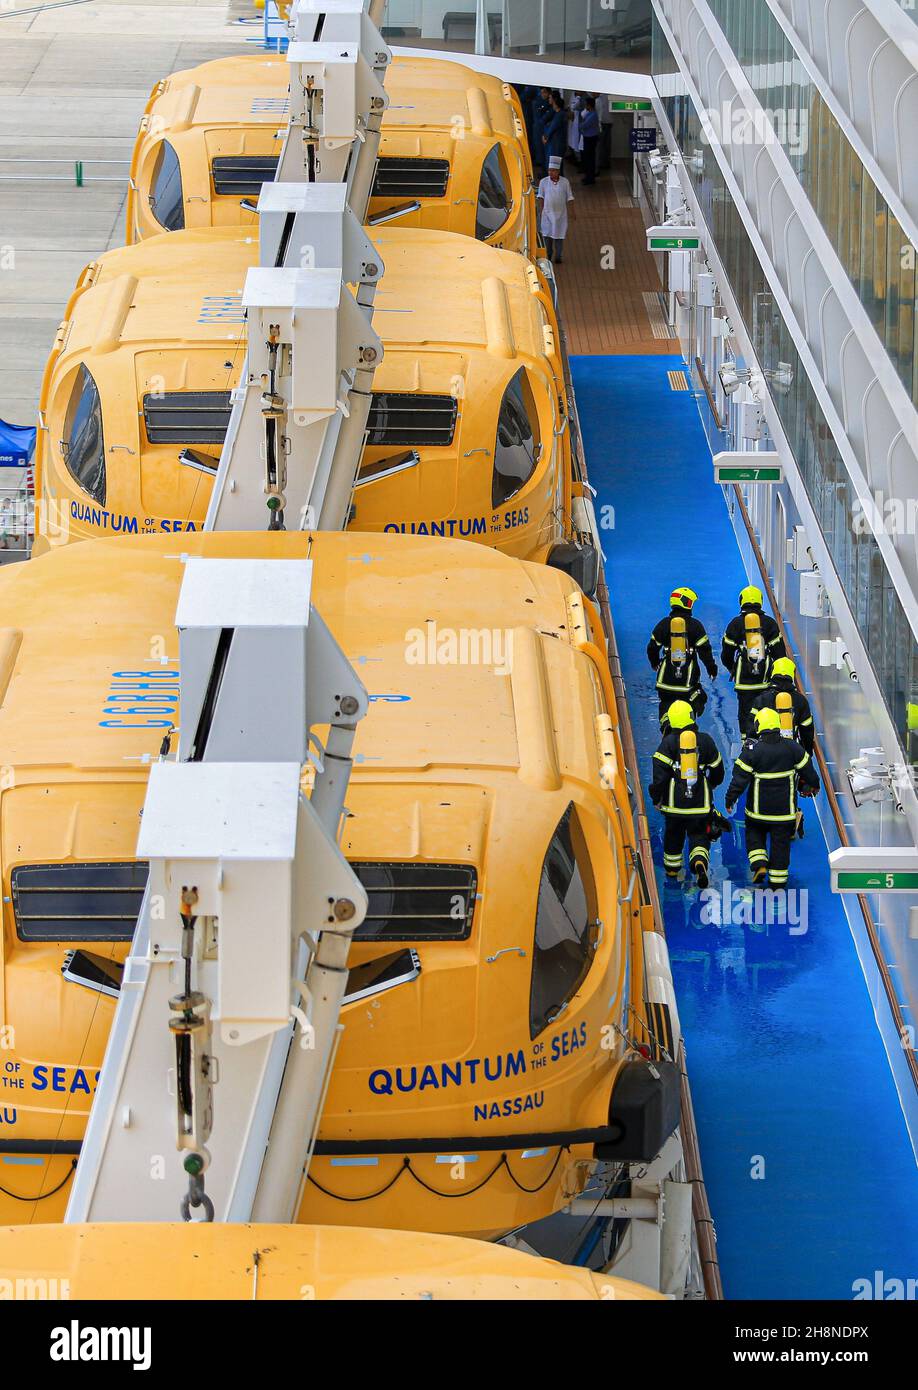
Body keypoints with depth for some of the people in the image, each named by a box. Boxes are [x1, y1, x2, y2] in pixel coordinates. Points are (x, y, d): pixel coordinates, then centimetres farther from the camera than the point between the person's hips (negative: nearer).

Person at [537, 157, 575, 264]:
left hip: (560, 214, -1)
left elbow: (569, 198, 2)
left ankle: (558, 257, 11)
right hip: (547, 213, 1)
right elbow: (541, 197, 5)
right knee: (547, 235, 7)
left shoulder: (565, 182, -4)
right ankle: (548, 256, 22)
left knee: (559, 236, 3)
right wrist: (540, 211, 2)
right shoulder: (544, 182, -4)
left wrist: (571, 212, 1)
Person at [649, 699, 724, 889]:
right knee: (699, 836, 5)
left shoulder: (668, 742, -9)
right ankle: (699, 860, -23)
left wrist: (656, 798, -1)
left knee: (673, 835, 19)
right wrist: (710, 784, 31)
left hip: (675, 802, 0)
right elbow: (717, 771, 11)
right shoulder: (706, 741, -1)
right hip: (700, 802, 0)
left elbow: (659, 774, -13)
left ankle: (672, 868, 34)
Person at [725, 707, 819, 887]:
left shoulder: (751, 750, -14)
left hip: (758, 807, -1)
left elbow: (740, 778, -12)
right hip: (785, 807, 1)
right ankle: (778, 881, 16)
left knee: (754, 833, 21)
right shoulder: (792, 748, -7)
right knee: (781, 842, 11)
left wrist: (730, 799, 0)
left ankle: (759, 865, 1)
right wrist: (813, 785, 24)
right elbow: (807, 769, 5)